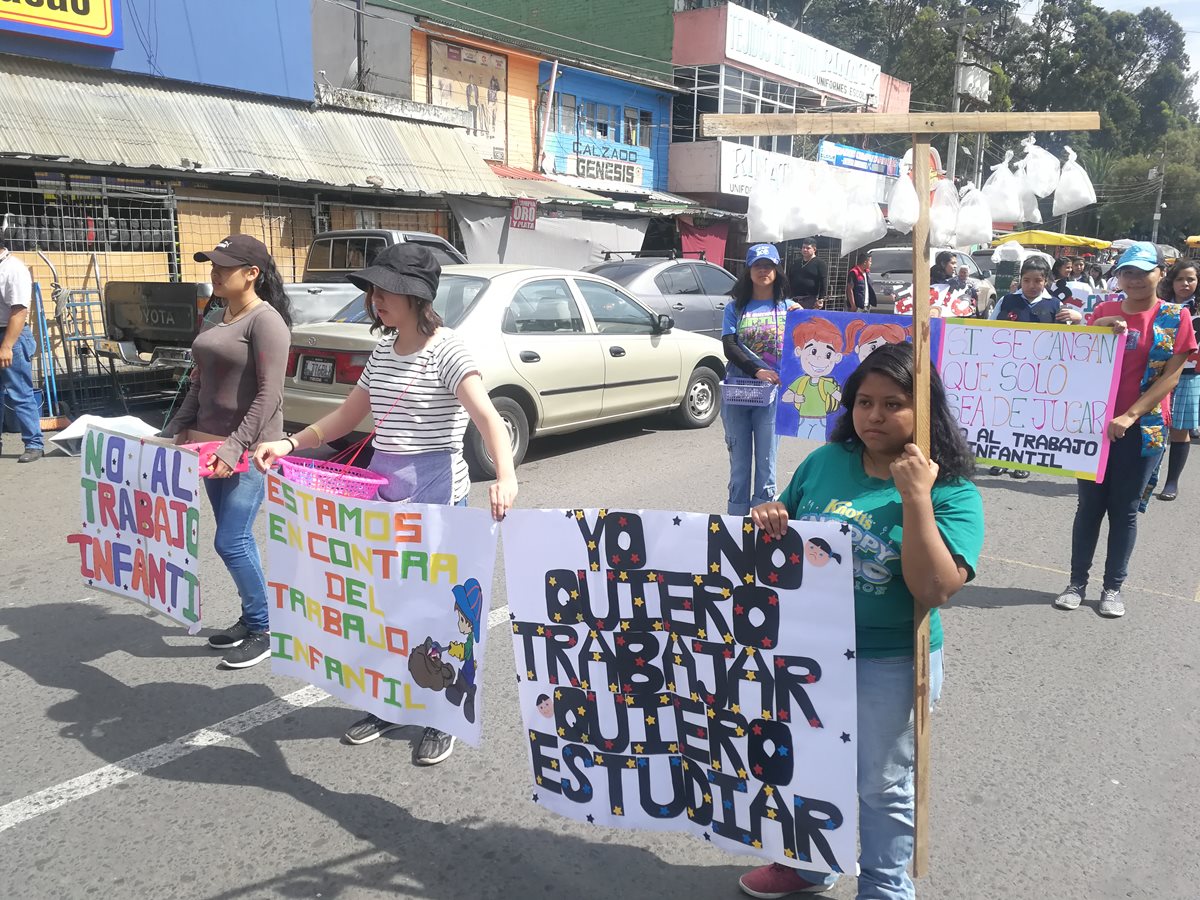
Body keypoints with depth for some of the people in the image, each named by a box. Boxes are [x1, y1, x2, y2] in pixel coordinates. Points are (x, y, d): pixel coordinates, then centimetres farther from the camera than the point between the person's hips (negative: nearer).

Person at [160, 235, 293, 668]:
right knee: (236, 538, 14)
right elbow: (200, 383, 19)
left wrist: (236, 446, -22)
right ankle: (249, 619, 27)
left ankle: (264, 630, 9)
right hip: (212, 444, 8)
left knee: (231, 542, -6)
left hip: (248, 448, -8)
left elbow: (269, 395, -19)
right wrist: (177, 429, 11)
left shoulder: (266, 321, -13)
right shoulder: (218, 319, 13)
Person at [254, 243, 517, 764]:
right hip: (383, 486, 7)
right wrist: (290, 444, 6)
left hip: (435, 488, -7)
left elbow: (487, 417, -26)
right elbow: (347, 417, 18)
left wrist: (505, 476, -44)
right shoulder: (382, 352, 10)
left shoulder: (446, 350, -12)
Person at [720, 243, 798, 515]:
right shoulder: (735, 308, 8)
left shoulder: (788, 308, 8)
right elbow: (729, 347, -4)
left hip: (771, 395, -1)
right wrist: (757, 371, -19)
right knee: (739, 465, 6)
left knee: (766, 466, 0)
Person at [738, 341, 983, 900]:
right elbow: (786, 530, 9)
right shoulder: (826, 461, -4)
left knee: (882, 786, 16)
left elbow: (935, 591, -25)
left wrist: (915, 497, -31)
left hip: (888, 666, -4)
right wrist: (769, 520, -14)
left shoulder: (952, 491, -15)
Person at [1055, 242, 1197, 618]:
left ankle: (1113, 587, 16)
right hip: (1094, 422, 2)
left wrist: (1130, 416, -15)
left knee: (1125, 510, 6)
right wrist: (1096, 330, -14)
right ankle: (1077, 581, 16)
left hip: (1143, 428, -2)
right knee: (1089, 505, 7)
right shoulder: (1105, 311, 5)